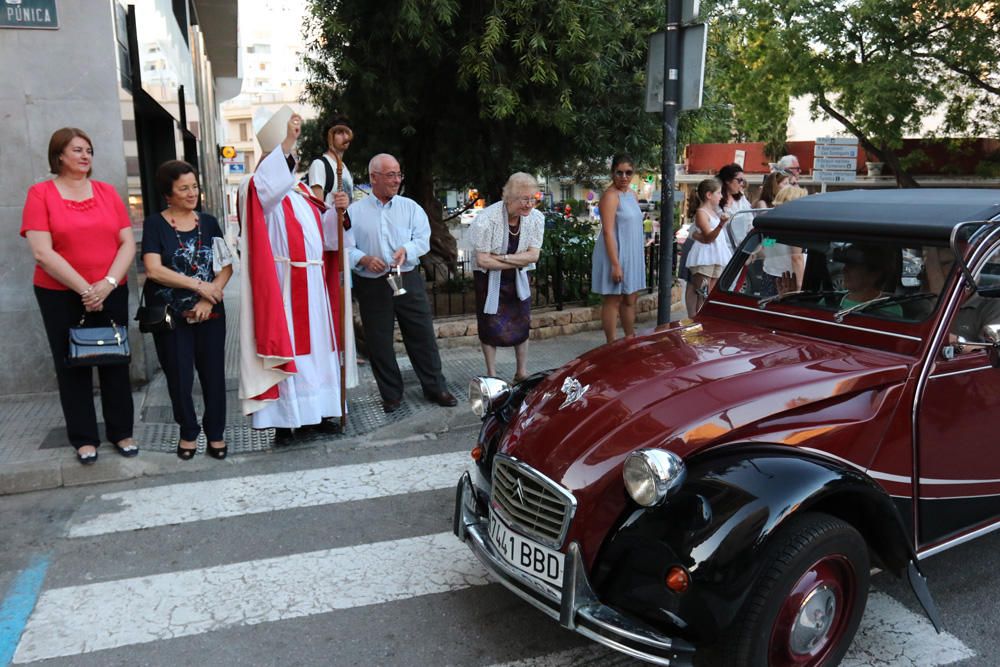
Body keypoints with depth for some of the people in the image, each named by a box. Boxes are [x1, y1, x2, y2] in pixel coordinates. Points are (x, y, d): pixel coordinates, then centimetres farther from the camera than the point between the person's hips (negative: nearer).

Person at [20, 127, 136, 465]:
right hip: (60, 295, -2)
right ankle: (84, 438, 16)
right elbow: (42, 252, -12)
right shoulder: (40, 193, -4)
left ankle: (121, 432, 20)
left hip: (111, 293, 2)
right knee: (72, 365, 6)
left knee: (115, 361, 8)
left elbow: (128, 243, 1)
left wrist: (108, 283, -12)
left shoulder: (107, 191, 5)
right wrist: (84, 289, -15)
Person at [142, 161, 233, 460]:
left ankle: (215, 433, 20)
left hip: (209, 312, 2)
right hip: (170, 315, -2)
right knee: (179, 377, 5)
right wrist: (199, 285, -13)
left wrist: (208, 298, -12)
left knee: (213, 373, 5)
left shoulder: (208, 223, 8)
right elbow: (153, 269, -12)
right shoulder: (155, 224, -1)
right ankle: (188, 432, 24)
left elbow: (226, 266, 3)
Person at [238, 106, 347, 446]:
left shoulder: (304, 192, 18)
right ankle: (286, 419, -2)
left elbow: (323, 231, 14)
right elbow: (271, 180, -27)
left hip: (314, 282, 7)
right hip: (284, 282, -7)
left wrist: (336, 210, -4)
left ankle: (319, 411, 18)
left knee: (318, 344, 9)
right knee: (288, 345, -7)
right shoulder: (264, 191, -2)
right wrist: (287, 140, -31)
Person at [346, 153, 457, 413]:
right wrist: (364, 260, -22)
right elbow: (346, 248, -3)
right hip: (371, 286, -1)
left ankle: (435, 388, 18)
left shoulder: (410, 207, 8)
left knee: (422, 335, 4)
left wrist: (405, 250, -19)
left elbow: (423, 238, 0)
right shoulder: (355, 211, 3)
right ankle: (391, 395, 21)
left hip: (408, 281, 1)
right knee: (379, 343, 6)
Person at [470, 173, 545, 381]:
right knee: (491, 327, 2)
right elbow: (483, 260, -24)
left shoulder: (536, 218, -13)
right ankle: (492, 375, 17)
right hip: (490, 279, -4)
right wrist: (519, 261, -19)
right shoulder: (486, 219, -26)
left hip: (518, 279, 4)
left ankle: (522, 372, 24)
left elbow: (533, 255, -13)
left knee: (522, 324, 9)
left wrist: (503, 258, -25)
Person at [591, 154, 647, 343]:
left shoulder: (631, 193, 12)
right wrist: (615, 264, -24)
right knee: (612, 301, -1)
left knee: (630, 299, 15)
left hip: (632, 255, 9)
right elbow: (608, 232, -21)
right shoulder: (611, 195, -15)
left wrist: (639, 257, 17)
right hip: (614, 255, -8)